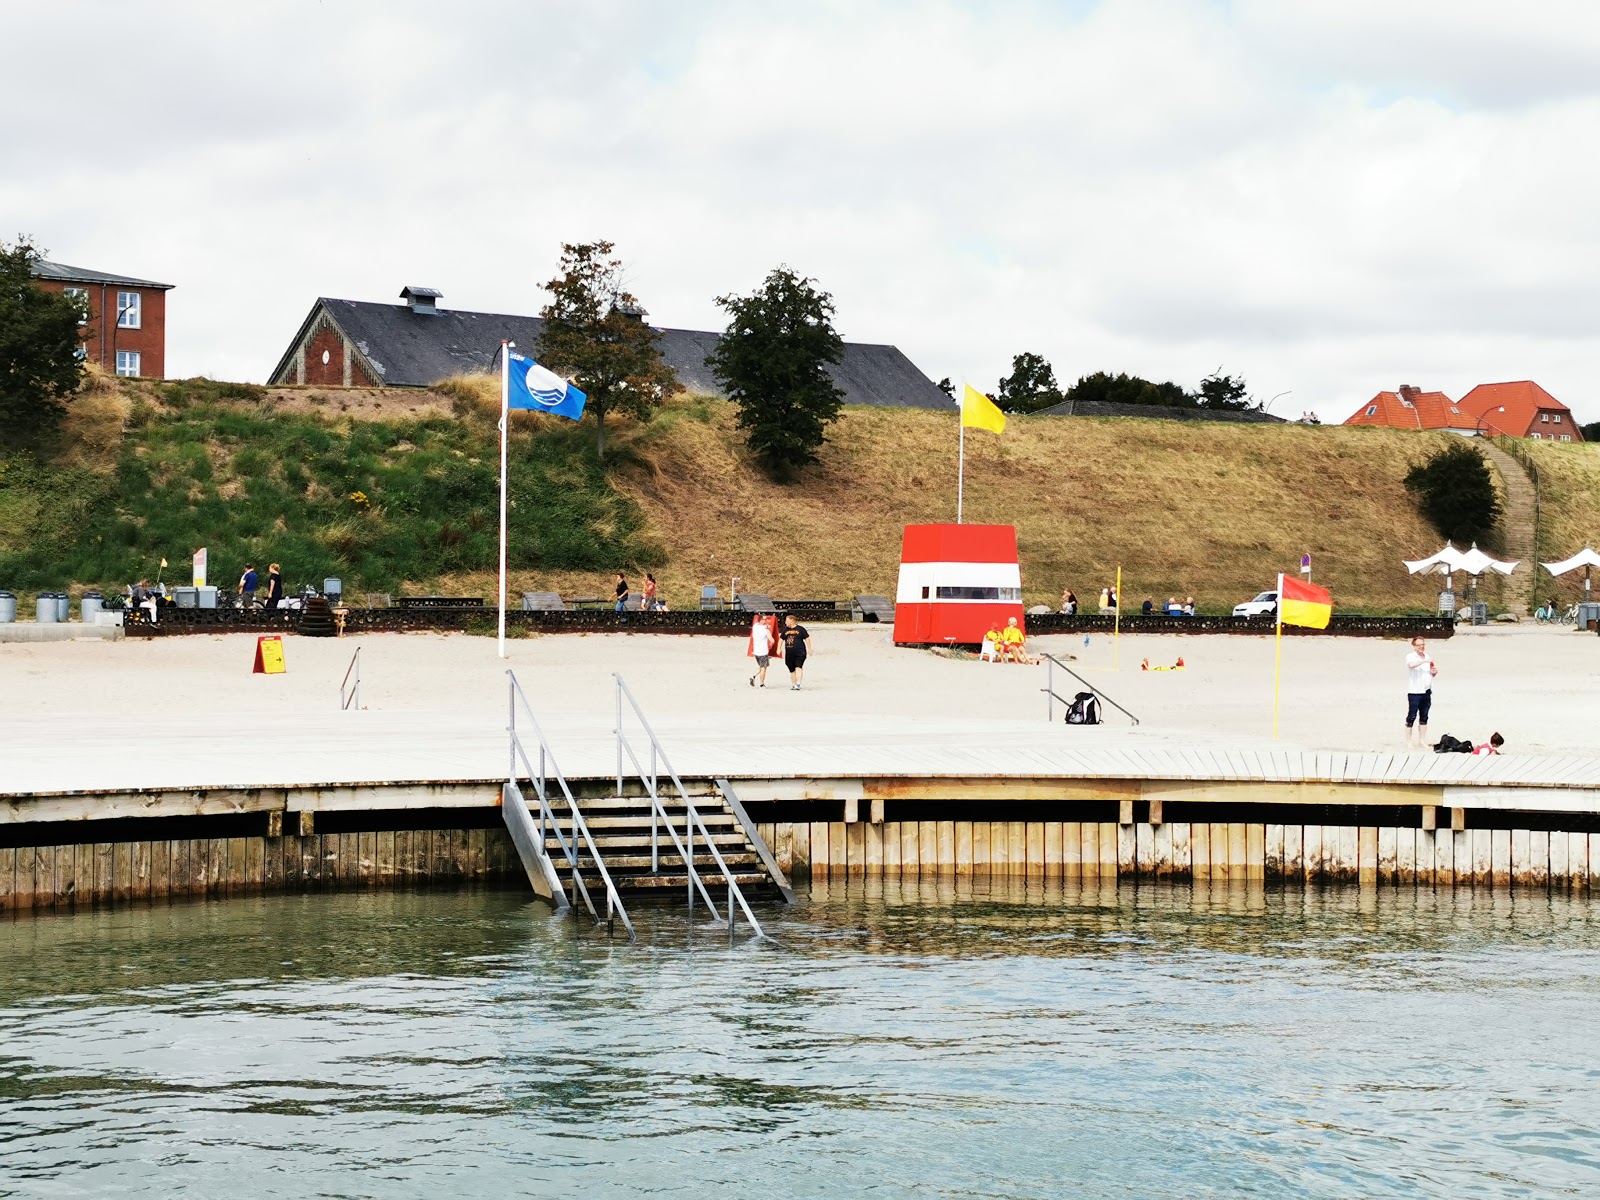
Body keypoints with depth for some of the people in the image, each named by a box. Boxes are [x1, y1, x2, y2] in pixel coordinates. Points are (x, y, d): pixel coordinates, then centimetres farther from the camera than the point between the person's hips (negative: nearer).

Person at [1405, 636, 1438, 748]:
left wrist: (1434, 672, 5)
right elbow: (1411, 665, -28)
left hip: (1427, 691, 6)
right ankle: (1408, 741, -1)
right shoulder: (1410, 657, -4)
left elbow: (1431, 673, 26)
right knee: (1412, 717, -5)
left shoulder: (1427, 657, 16)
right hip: (1414, 692, -6)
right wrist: (1424, 661, -30)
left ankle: (1422, 740, 17)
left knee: (1424, 717, 10)